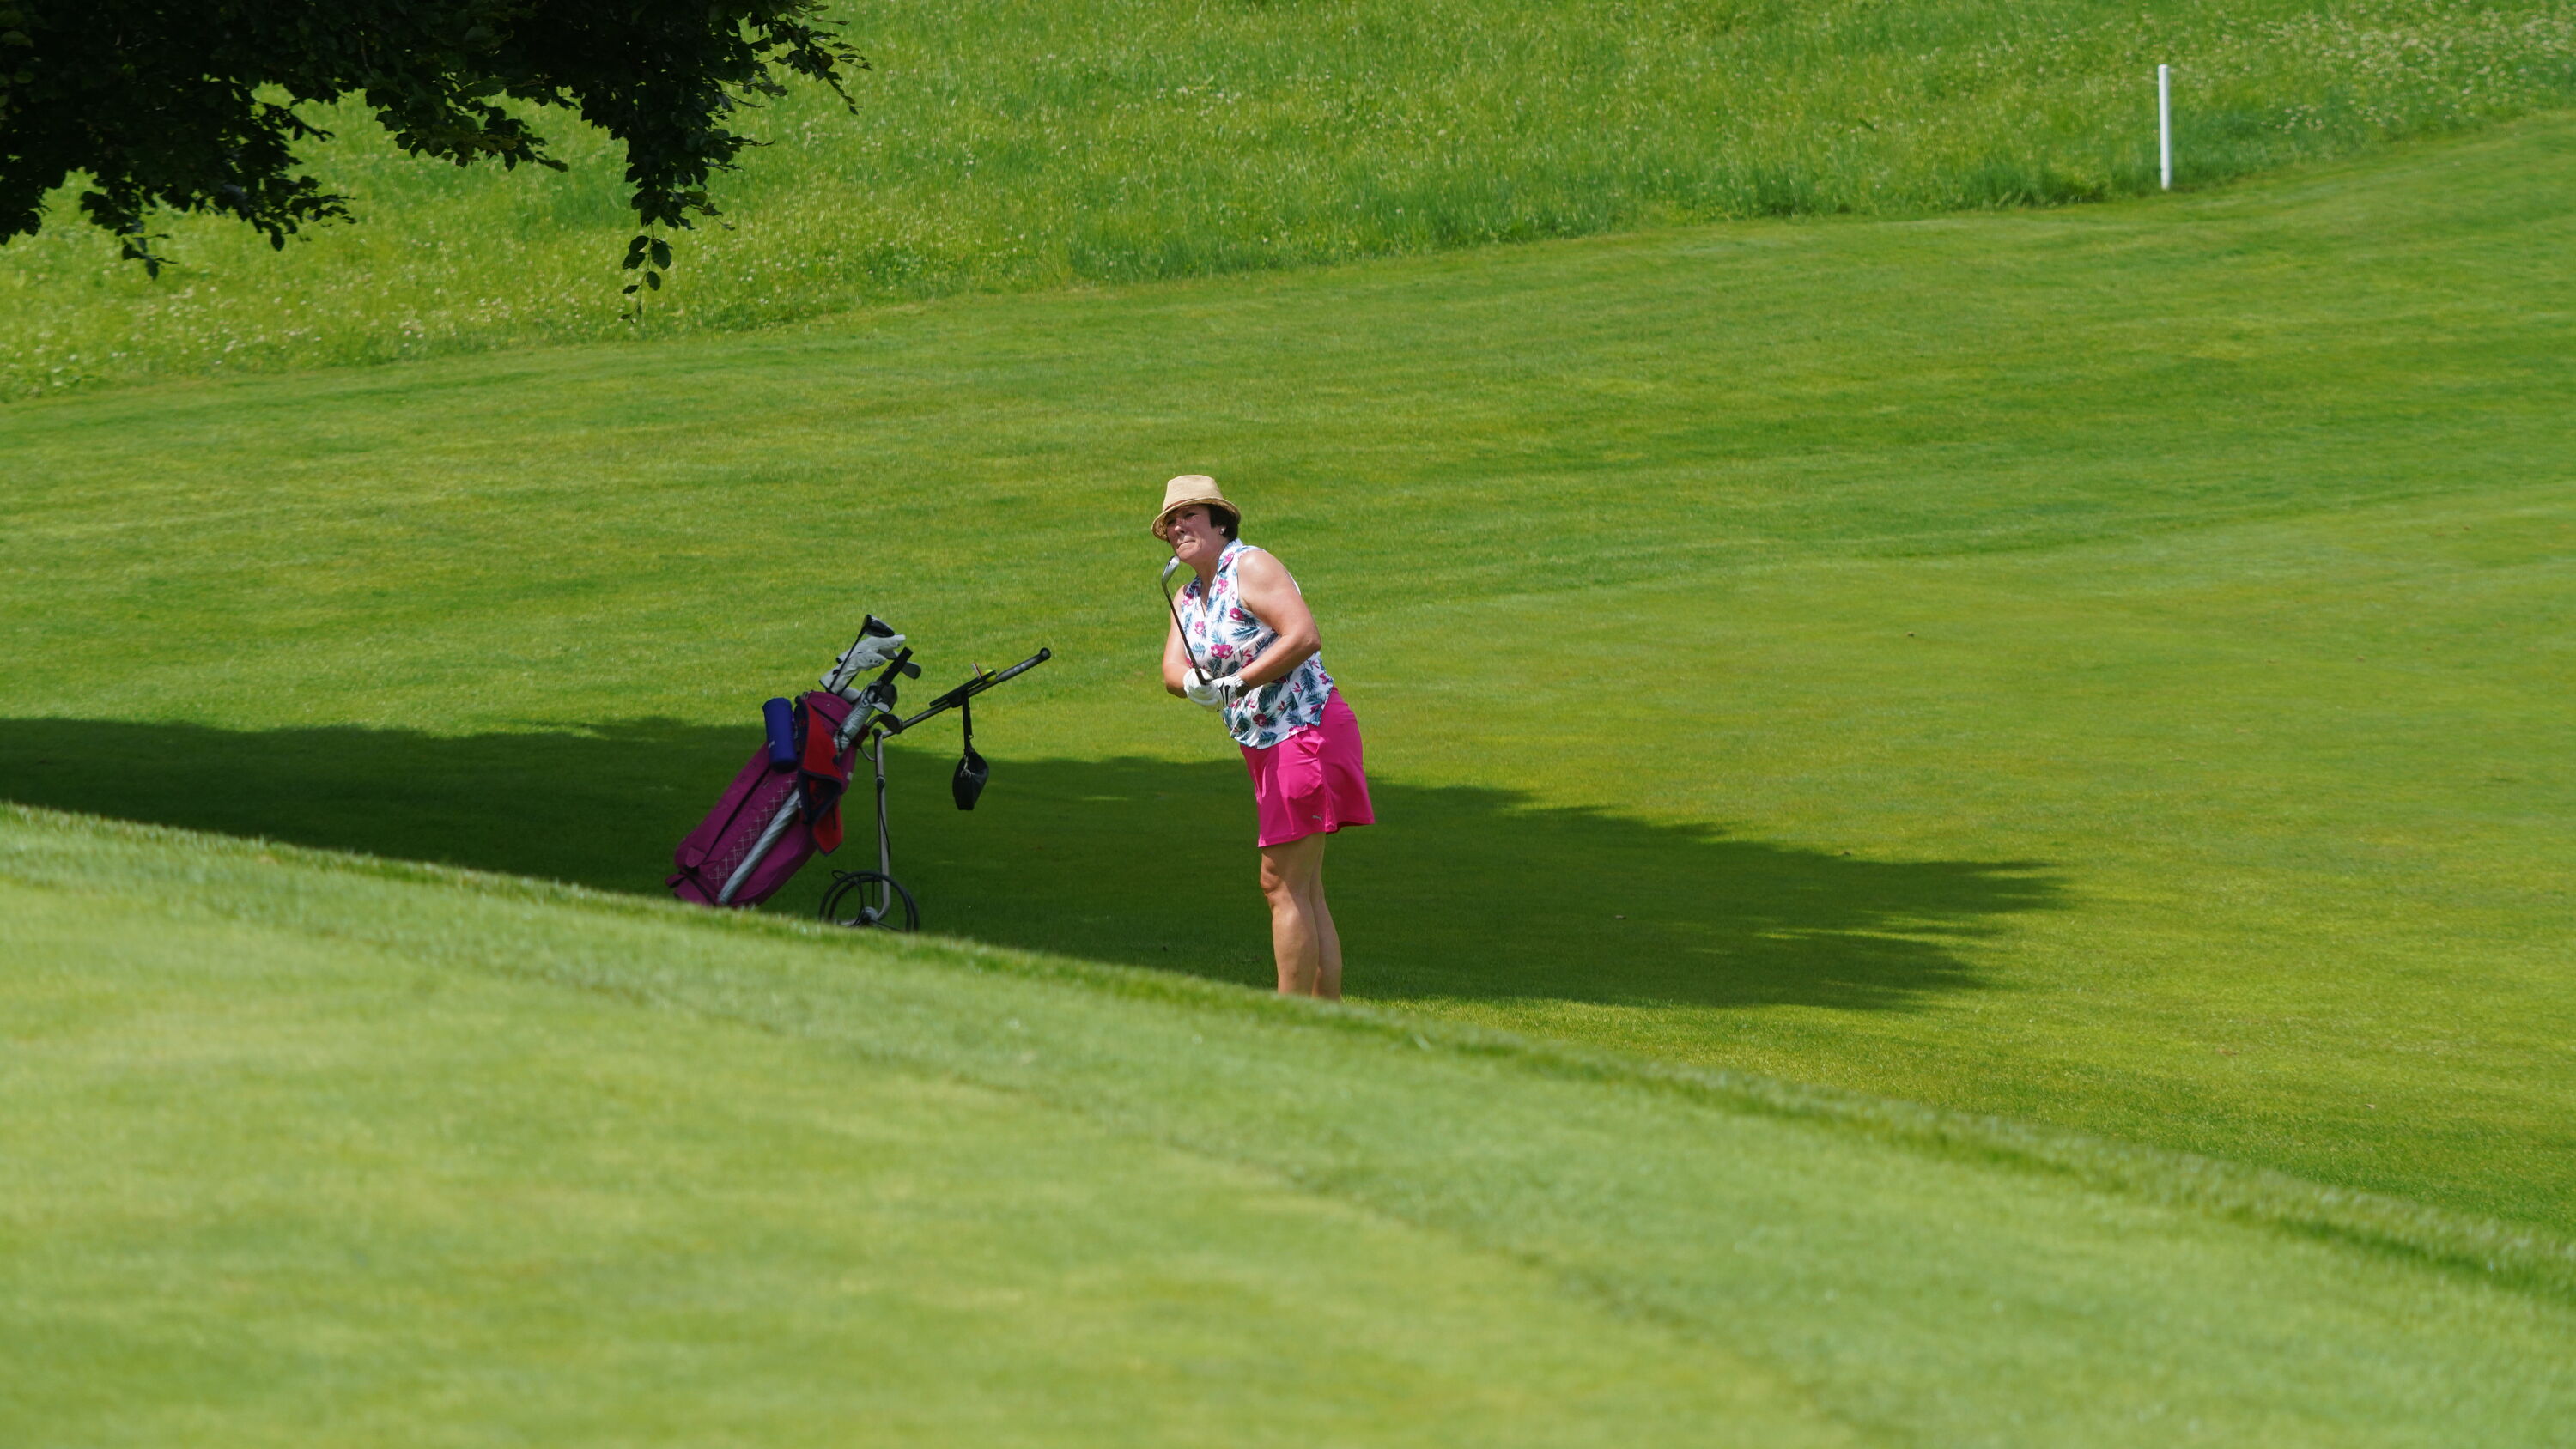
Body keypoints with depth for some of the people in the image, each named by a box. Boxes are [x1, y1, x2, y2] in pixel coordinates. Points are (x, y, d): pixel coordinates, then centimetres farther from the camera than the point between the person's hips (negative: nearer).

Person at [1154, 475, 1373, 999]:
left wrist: (1237, 683, -22)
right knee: (1304, 892, 9)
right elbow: (1172, 667, 4)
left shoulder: (1251, 567, -11)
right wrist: (1193, 683, -20)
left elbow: (1305, 636, -22)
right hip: (1263, 746, 9)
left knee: (1283, 886, -10)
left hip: (1307, 733, -9)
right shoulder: (1189, 596, 15)